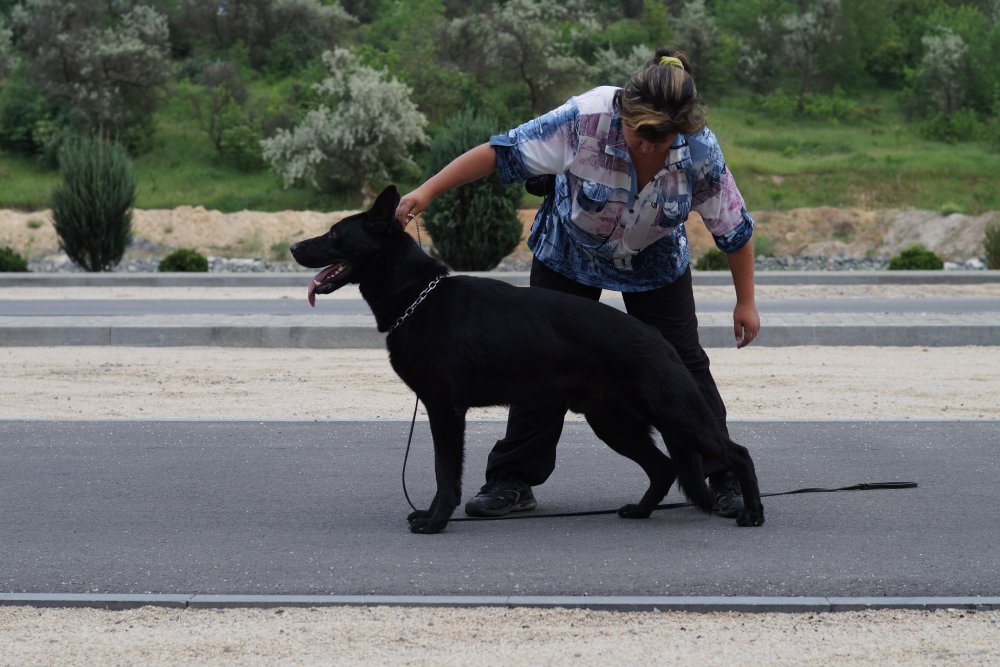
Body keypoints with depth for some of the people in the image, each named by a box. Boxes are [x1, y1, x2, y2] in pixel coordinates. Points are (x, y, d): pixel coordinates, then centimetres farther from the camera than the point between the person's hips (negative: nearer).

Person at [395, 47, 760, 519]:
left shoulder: (700, 151, -30)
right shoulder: (585, 119, -36)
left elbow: (734, 228, -16)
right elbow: (502, 152, -31)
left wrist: (746, 303, -9)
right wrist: (427, 191, -36)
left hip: (655, 264, 1)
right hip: (569, 253, -1)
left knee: (684, 364, -4)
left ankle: (725, 478, 7)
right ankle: (512, 481, 3)